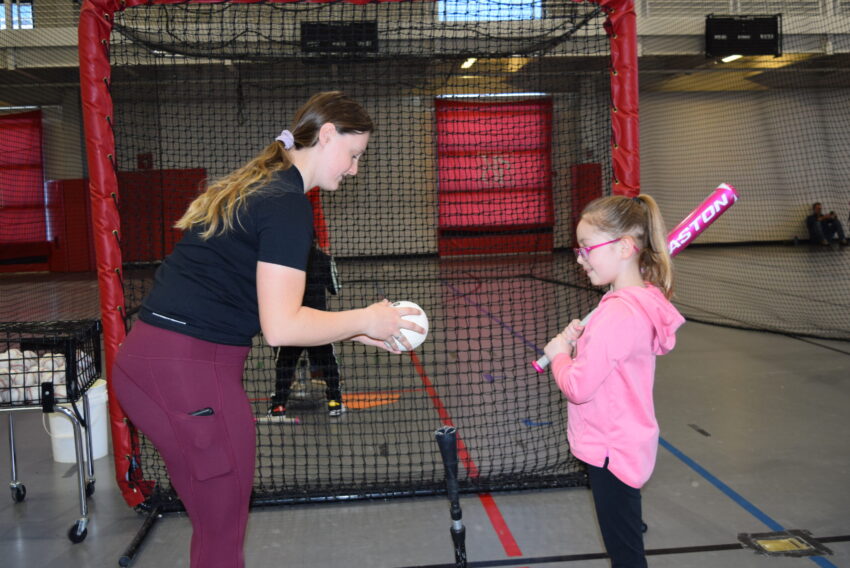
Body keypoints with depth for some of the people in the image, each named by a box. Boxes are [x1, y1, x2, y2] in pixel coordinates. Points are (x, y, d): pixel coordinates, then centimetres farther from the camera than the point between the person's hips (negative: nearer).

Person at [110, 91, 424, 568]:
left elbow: (268, 306, 18)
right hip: (191, 371, -9)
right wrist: (365, 320, -5)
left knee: (215, 523, 22)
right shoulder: (288, 204, -13)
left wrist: (355, 330, 15)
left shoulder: (256, 188, 16)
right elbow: (281, 328, -19)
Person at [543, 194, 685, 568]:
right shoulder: (645, 300, 3)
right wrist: (577, 343, -4)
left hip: (612, 450, -10)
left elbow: (579, 386, -27)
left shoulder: (618, 313, -27)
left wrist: (558, 354, -9)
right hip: (625, 443, 10)